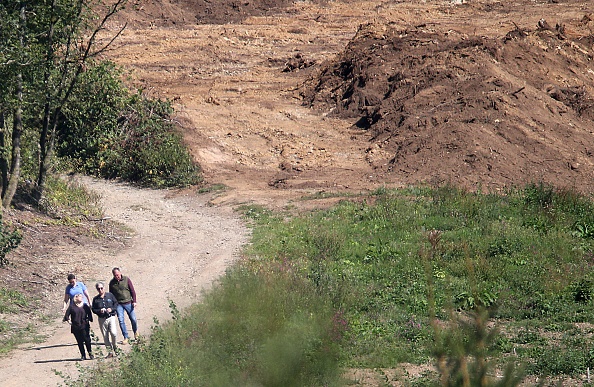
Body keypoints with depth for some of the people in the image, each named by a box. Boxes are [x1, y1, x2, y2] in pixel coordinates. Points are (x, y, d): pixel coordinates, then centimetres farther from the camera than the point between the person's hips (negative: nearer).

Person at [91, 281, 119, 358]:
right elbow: (93, 309, 7)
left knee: (113, 333, -18)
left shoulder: (110, 295, 3)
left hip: (111, 317, -2)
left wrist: (111, 309, -11)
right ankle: (110, 351, 14)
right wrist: (99, 311, -13)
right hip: (102, 319, 2)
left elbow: (116, 304, 7)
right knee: (105, 336, 4)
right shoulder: (95, 299, 4)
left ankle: (114, 346, 10)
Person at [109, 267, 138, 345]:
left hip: (128, 303, -1)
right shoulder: (112, 283, -1)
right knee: (121, 320, -5)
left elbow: (132, 291, -1)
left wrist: (134, 301, -5)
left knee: (133, 319, 5)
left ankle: (135, 331, 34)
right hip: (118, 304, 1)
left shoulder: (126, 279, -6)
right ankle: (126, 337, 5)